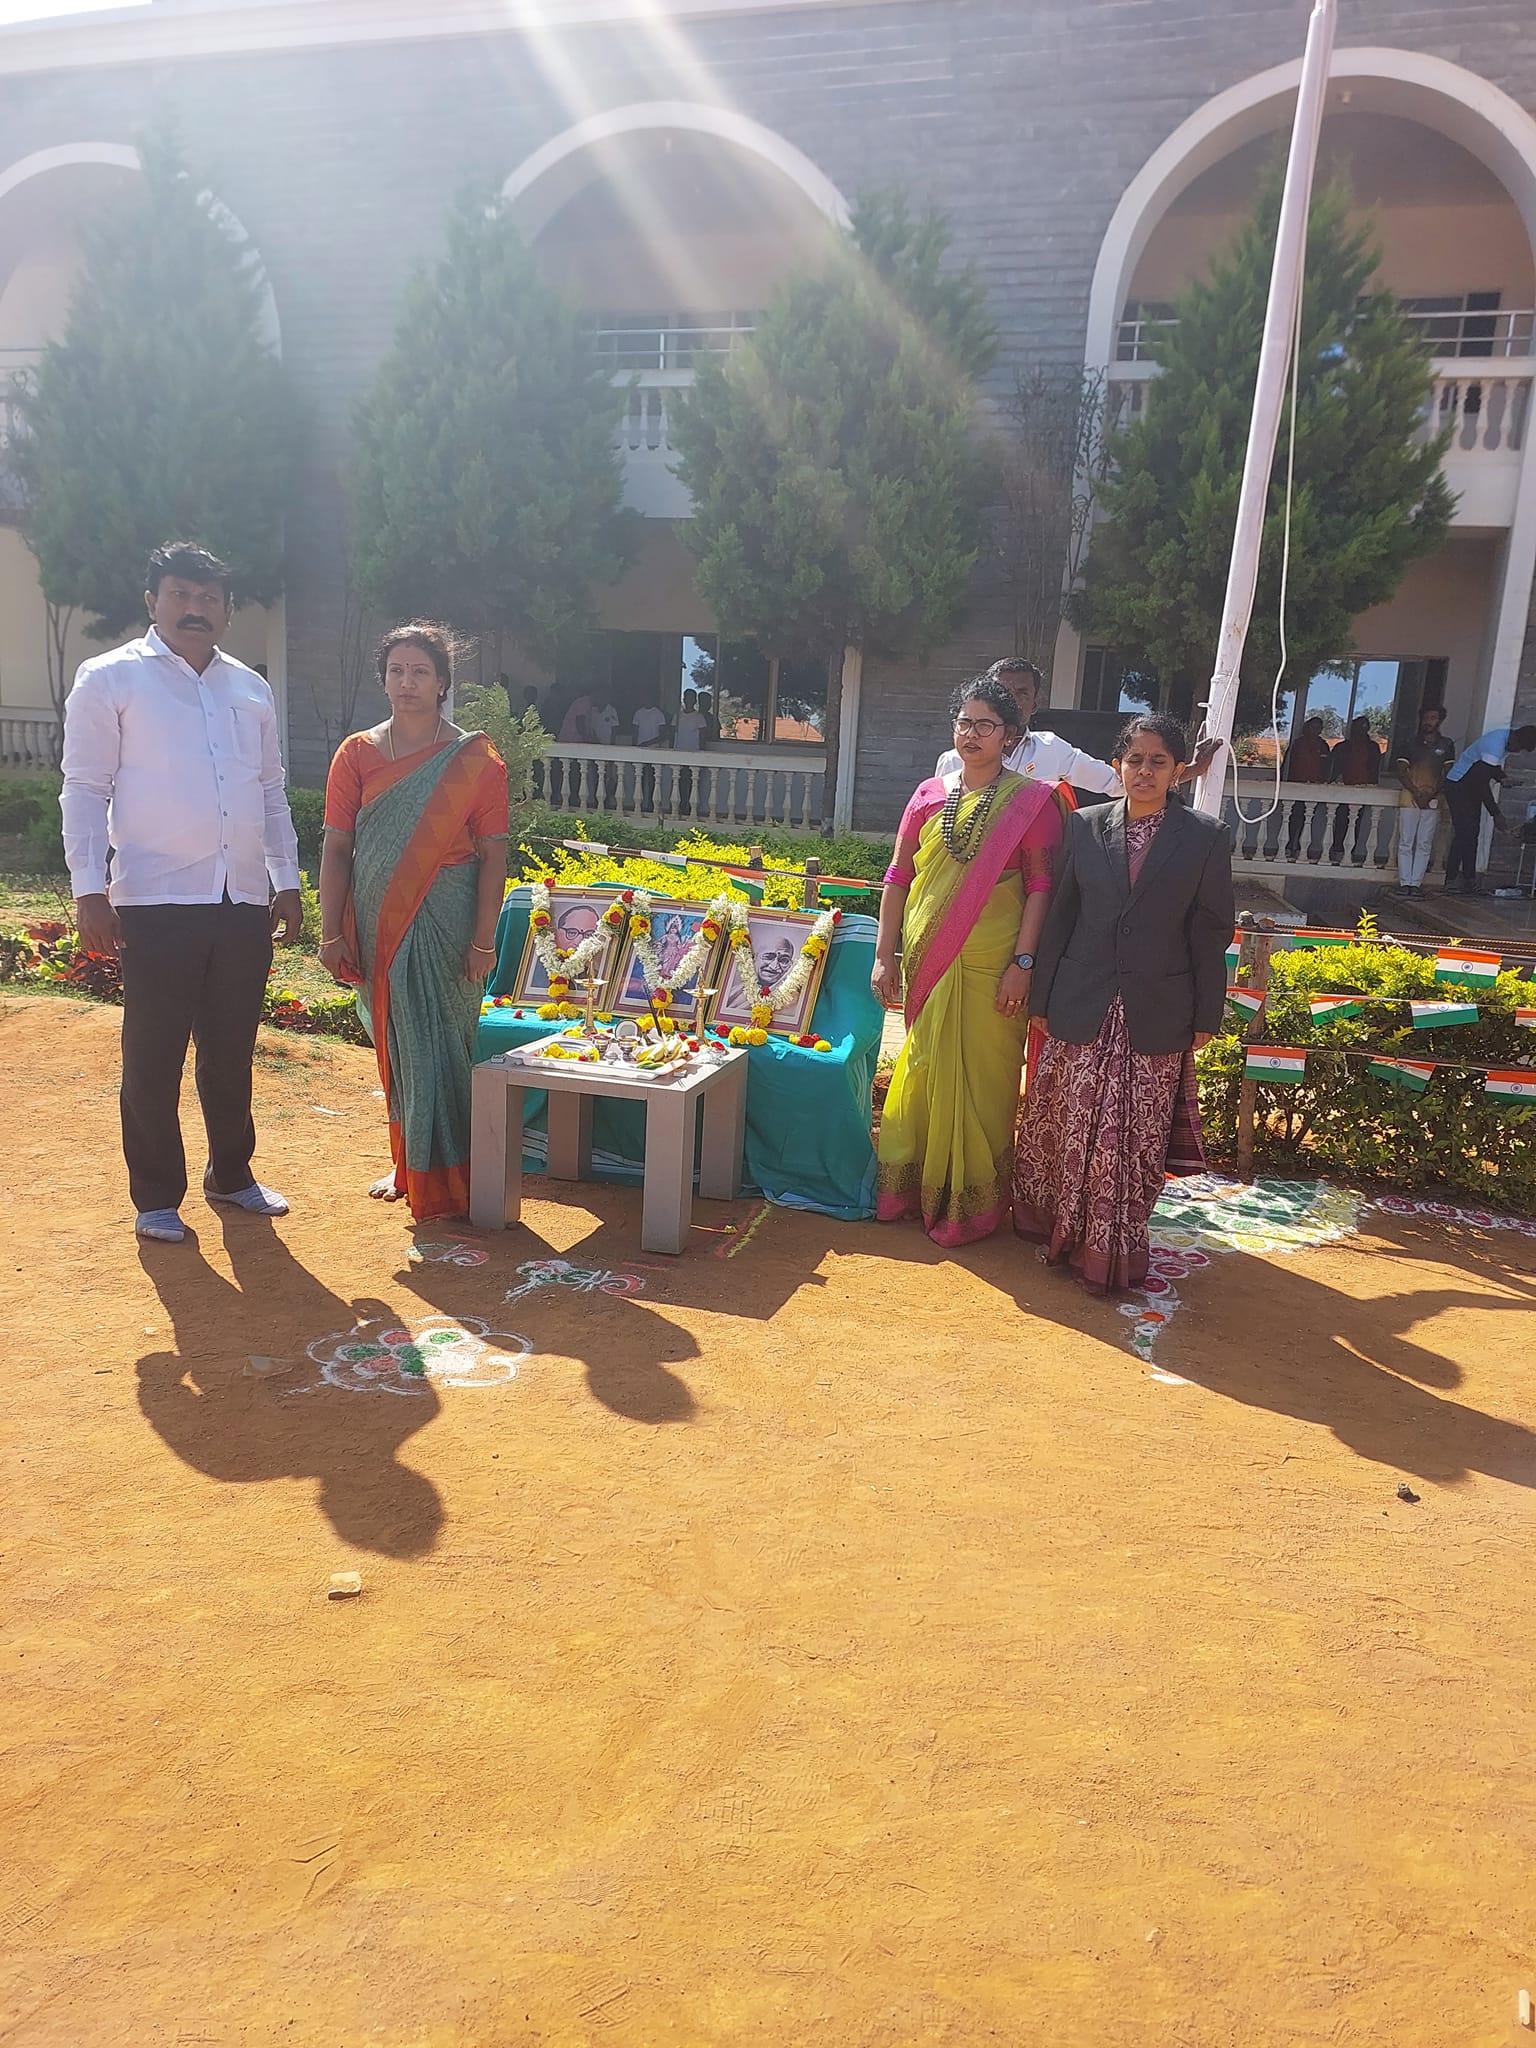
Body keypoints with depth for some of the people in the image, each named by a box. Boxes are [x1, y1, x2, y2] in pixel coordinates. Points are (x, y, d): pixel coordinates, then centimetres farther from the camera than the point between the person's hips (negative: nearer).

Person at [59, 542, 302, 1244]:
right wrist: (89, 891, -11)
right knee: (153, 1059, 3)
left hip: (245, 902, 4)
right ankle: (156, 1198, 17)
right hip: (157, 903, -4)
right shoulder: (110, 679, 0)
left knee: (231, 1052, 14)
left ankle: (230, 1173, 30)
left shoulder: (250, 689, 14)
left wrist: (287, 881, 13)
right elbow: (85, 790, -4)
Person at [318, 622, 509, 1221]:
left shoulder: (476, 761, -2)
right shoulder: (356, 754, 5)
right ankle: (406, 1164, 27)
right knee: (395, 1046, 11)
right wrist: (331, 934, -2)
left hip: (445, 924, -3)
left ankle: (443, 1177, 11)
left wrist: (484, 939, -11)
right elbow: (336, 849, 3)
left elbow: (492, 854, -4)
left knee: (440, 1046, -2)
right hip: (379, 925, 3)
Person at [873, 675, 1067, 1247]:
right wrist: (884, 955, 6)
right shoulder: (929, 795, 8)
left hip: (989, 966, -4)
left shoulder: (1031, 801, -3)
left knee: (978, 1080, 3)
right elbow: (898, 877, 9)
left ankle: (970, 1203, 17)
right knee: (922, 1072, 13)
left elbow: (1040, 886, -6)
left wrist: (1022, 963, -14)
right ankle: (909, 1185, 28)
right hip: (927, 963, 4)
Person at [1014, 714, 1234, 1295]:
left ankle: (1115, 1253, 18)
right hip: (1082, 1008, 1)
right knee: (1070, 1129, 8)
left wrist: (1206, 1016, 1)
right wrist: (1041, 999, 5)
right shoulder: (1086, 826, 4)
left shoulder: (1205, 838, 0)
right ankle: (1061, 1231, 27)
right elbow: (1060, 915, 6)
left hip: (1156, 1014, -1)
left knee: (1137, 1139, 4)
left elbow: (1212, 932, 2)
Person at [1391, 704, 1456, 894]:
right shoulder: (1412, 742, 7)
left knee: (1424, 845, 0)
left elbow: (1448, 775, 4)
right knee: (1406, 843, -2)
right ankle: (1405, 882, 0)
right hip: (1410, 799, 0)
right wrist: (1416, 792, -11)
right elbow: (1400, 770, 0)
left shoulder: (1446, 745, 8)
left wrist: (1431, 794, -10)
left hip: (1432, 801, 1)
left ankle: (1415, 882, 2)